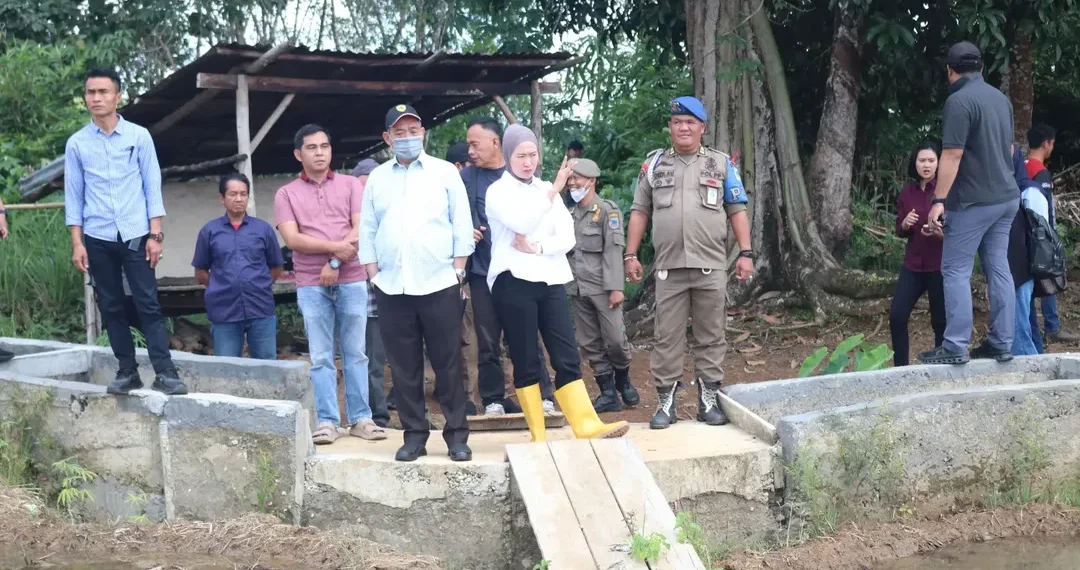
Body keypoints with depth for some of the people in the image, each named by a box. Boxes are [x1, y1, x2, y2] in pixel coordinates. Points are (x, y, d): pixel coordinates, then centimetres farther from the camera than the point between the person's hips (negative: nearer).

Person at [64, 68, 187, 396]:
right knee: (111, 307, 6)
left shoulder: (139, 136, 1)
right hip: (98, 239, 2)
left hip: (135, 235, -2)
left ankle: (165, 372, -7)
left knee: (148, 304, -5)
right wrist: (77, 242, 0)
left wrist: (155, 235, -4)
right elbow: (73, 195, 6)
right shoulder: (76, 143, 5)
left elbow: (152, 187, 2)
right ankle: (127, 371, 14)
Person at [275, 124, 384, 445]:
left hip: (352, 280, 0)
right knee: (321, 356, 1)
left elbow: (360, 230, -2)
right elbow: (292, 239, -6)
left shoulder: (350, 185, 8)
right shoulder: (287, 194, 7)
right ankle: (327, 420, 5)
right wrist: (335, 246, -14)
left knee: (355, 353, 4)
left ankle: (360, 418, 9)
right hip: (311, 285, 0)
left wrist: (335, 262, -11)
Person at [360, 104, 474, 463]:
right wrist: (375, 275, 2)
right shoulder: (377, 178, 11)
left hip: (439, 285, -2)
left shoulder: (445, 172, 4)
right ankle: (414, 435, 13)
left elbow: (462, 227, 2)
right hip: (392, 288, 2)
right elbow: (367, 233, 11)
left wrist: (457, 272, -4)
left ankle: (457, 434, 9)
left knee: (448, 364, 1)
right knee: (404, 367, 5)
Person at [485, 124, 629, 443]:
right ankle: (538, 436, 5)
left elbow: (568, 238, 5)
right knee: (526, 361, 0)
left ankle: (587, 425, -6)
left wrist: (537, 247, -11)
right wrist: (554, 191, -18)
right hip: (514, 283, -4)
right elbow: (522, 223, -18)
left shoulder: (547, 190, 15)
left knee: (567, 357, -2)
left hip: (550, 282, 4)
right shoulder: (498, 191, 2)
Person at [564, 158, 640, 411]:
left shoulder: (607, 210, -3)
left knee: (615, 339, -7)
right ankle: (608, 394, 11)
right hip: (578, 290, 6)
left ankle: (623, 380, 18)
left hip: (602, 288, -5)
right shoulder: (570, 214, 14)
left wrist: (616, 288, -17)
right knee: (590, 345, 4)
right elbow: (565, 252, 16)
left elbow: (614, 250, -10)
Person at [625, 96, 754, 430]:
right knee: (667, 337, 2)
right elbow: (639, 212, 12)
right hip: (669, 268, 1)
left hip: (711, 268, 0)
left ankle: (709, 399, 11)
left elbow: (737, 211, 7)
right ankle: (666, 401, 8)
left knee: (711, 336, 4)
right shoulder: (654, 164, 11)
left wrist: (746, 253, -1)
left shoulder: (721, 164, 8)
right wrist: (631, 254, 5)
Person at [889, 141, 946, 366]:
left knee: (940, 321, 2)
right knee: (896, 316, -2)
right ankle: (900, 368, 10)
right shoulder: (906, 193, 7)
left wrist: (939, 232, -27)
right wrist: (905, 225, -10)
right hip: (913, 265, 4)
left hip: (940, 265, -4)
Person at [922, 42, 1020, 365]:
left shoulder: (959, 101, -16)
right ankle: (1001, 344, 12)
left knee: (956, 271, -3)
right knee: (999, 269, 10)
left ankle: (955, 348, -5)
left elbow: (952, 156, -20)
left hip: (974, 200, -8)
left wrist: (939, 200, -18)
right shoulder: (1001, 98, 11)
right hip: (1006, 196, 8)